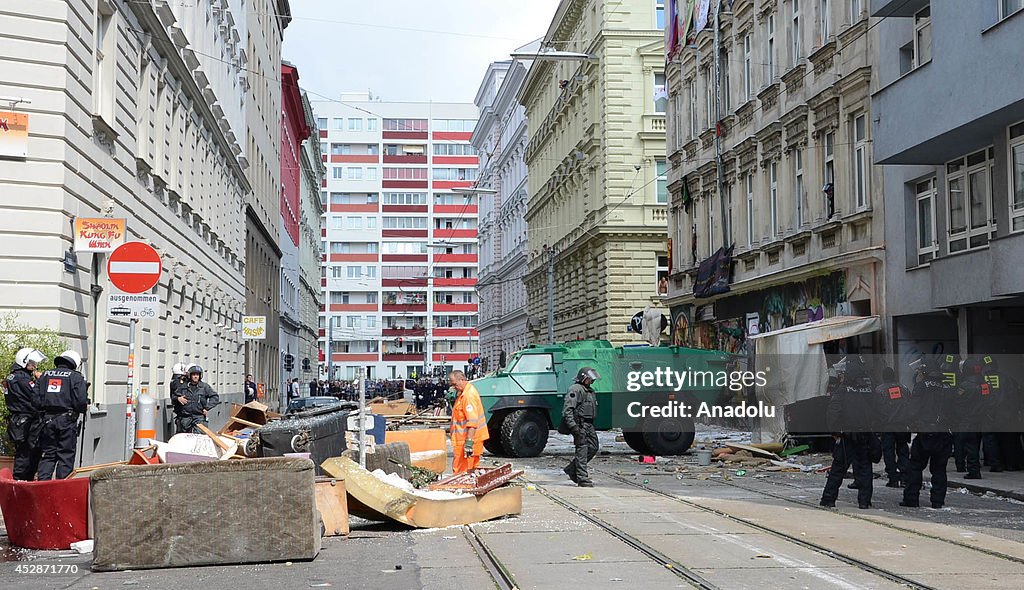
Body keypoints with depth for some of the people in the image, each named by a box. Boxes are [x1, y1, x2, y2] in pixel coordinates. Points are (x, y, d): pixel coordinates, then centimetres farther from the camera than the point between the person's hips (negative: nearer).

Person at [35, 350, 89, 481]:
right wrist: (84, 408, 9)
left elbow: (36, 398, 7)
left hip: (47, 419, 4)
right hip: (66, 421, -4)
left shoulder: (44, 376, 13)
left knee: (47, 454, 11)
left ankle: (42, 482, 6)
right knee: (66, 455, 1)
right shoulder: (76, 377, -2)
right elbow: (81, 401, -12)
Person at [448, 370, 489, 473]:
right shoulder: (464, 393, 15)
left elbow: (472, 421, -26)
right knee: (471, 470, 14)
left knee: (460, 471, -10)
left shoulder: (468, 395, -18)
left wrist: (469, 441, -29)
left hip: (466, 439, -11)